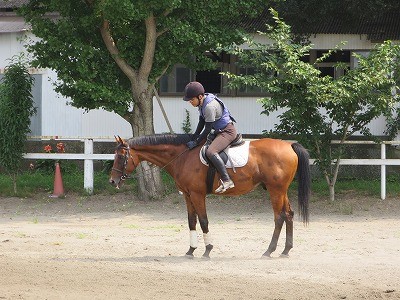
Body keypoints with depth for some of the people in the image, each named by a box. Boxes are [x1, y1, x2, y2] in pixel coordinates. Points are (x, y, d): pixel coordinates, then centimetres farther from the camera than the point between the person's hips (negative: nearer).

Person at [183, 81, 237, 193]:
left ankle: (226, 180, -32)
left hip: (227, 131, -11)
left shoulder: (210, 106, -26)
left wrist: (195, 142, -17)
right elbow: (201, 123, 15)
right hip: (219, 131, 11)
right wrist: (194, 137, 9)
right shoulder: (202, 103, 5)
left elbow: (207, 129, -22)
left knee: (210, 152, -30)